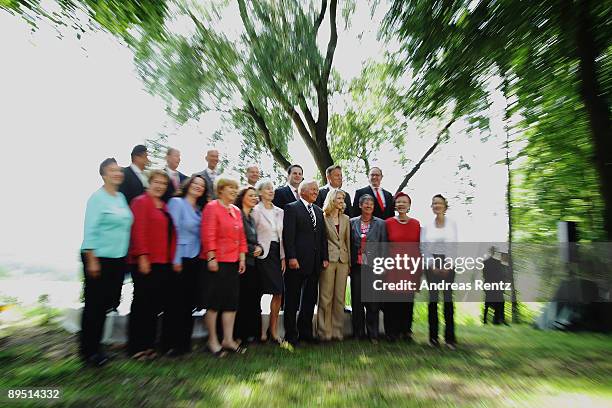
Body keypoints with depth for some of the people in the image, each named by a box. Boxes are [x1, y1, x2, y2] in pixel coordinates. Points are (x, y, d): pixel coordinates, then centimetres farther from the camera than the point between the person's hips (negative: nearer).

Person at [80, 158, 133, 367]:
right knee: (94, 305, 5)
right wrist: (92, 260, -16)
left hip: (118, 259, 7)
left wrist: (126, 256, 14)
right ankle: (88, 350, 21)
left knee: (106, 304, 14)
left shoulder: (121, 197, 11)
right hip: (99, 258, -7)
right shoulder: (97, 197, -9)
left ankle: (95, 346, 29)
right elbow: (90, 230, -13)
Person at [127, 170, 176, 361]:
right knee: (142, 304, 3)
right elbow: (138, 231, -14)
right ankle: (136, 346, 17)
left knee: (155, 304, 12)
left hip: (162, 262, 7)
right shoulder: (141, 202, -6)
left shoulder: (164, 206, 16)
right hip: (145, 262, -7)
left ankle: (148, 344, 24)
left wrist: (171, 258, 12)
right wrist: (142, 257, -18)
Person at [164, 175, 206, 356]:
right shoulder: (177, 202, -4)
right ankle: (171, 343, 15)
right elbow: (173, 230, -10)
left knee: (189, 302, 10)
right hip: (180, 260, -6)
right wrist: (176, 259, -14)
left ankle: (184, 341, 22)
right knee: (176, 302, 1)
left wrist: (200, 256, 6)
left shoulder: (199, 210, 15)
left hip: (195, 260, 6)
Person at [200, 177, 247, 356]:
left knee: (232, 301, 10)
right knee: (214, 301, 5)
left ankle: (228, 340, 22)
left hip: (233, 262, 7)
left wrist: (242, 258, 8)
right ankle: (213, 340, 20)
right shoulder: (212, 207, -7)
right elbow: (208, 235, -14)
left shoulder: (236, 211, 13)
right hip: (216, 261, -7)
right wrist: (211, 258, -18)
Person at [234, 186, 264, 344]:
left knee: (253, 298, 10)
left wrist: (259, 247, 0)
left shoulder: (252, 218, 17)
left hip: (253, 262, 7)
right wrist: (252, 249, -9)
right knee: (243, 299, 0)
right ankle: (241, 333, 15)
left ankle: (252, 332, 22)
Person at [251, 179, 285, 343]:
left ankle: (273, 329, 16)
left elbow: (282, 236, 11)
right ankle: (260, 329, 18)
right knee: (259, 293, 2)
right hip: (262, 254, -5)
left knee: (279, 293, 2)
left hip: (277, 254, 5)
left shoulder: (280, 212, 12)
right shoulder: (256, 210, -2)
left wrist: (283, 257, 6)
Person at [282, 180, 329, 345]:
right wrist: (291, 257, -18)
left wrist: (325, 257, 8)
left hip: (315, 263, 7)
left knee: (310, 299, 14)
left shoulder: (319, 211, 17)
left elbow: (323, 236, 16)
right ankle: (291, 334, 19)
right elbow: (288, 235, -11)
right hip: (297, 262, -6)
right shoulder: (292, 208, -4)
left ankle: (305, 332, 28)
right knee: (292, 300, 6)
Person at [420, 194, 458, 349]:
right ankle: (433, 335, 10)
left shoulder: (452, 223, 3)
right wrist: (432, 265, -4)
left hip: (448, 263, 0)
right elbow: (423, 247, 3)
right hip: (431, 264, 0)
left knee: (448, 297, -3)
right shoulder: (426, 225, 4)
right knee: (433, 297, 2)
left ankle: (450, 336, 6)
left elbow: (453, 246, -1)